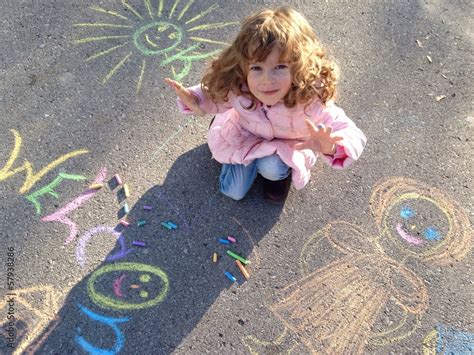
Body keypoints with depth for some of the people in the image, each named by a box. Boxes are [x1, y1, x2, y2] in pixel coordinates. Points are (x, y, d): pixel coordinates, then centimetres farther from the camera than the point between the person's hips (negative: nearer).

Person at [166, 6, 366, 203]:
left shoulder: (311, 99, -42)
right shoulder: (236, 86, -35)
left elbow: (353, 136, -40)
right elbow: (218, 97, -11)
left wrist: (331, 147, -64)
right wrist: (195, 101, -34)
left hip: (288, 143, -1)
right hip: (245, 133, 2)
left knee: (271, 168, -30)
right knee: (233, 192, 8)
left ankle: (282, 168, 8)